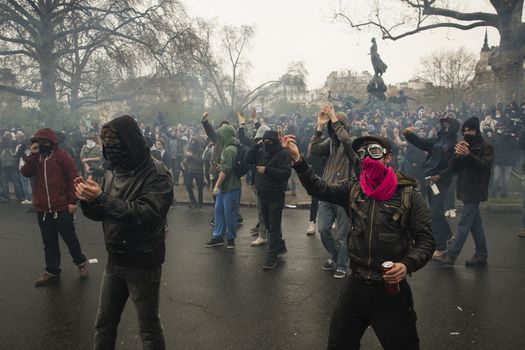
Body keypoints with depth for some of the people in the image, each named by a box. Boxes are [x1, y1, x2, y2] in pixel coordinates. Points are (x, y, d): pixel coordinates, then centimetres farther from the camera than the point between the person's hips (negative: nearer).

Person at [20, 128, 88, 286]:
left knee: (70, 238, 8)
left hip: (62, 208, -5)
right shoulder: (35, 157, 10)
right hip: (42, 209, 5)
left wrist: (73, 201, -14)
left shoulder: (61, 155, -7)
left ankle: (81, 262, 28)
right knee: (49, 242, 12)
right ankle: (52, 272, 23)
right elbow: (25, 173, -4)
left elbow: (73, 177, -11)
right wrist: (32, 154, -13)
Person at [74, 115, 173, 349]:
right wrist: (87, 200, -11)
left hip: (143, 264, -6)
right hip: (114, 261, 6)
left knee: (148, 328, 8)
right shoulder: (113, 172, 5)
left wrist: (102, 198, -28)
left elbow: (146, 214, -28)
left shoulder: (157, 174, -15)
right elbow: (100, 214, 10)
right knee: (104, 323, 19)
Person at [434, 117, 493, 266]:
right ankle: (481, 255, 20)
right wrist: (458, 155, -13)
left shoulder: (486, 147, -3)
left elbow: (486, 165, -18)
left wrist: (468, 155, -28)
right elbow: (452, 167, 6)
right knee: (475, 223, 12)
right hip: (466, 189, 7)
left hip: (475, 191, -7)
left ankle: (451, 255, -6)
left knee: (463, 224, -7)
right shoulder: (464, 146, 15)